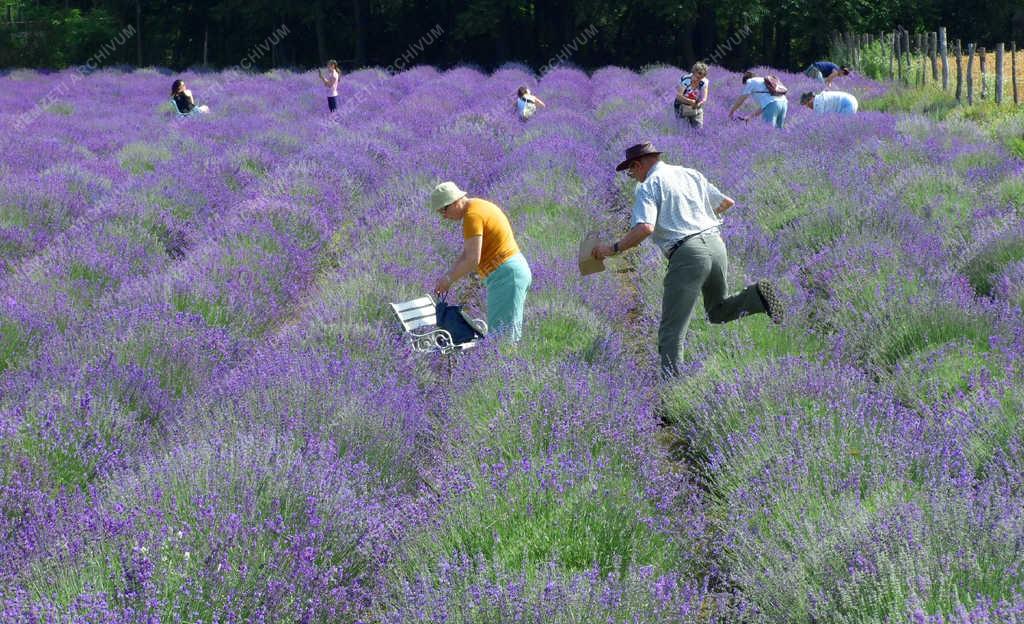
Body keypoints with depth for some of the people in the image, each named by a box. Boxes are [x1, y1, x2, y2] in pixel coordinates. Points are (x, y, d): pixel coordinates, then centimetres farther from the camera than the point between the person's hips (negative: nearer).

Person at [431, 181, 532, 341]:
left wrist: (449, 279, -9)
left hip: (505, 276, -10)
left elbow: (472, 260, -21)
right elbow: (467, 253, 18)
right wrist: (448, 276, 10)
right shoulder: (479, 206, 15)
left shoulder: (472, 215, -15)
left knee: (502, 335, -11)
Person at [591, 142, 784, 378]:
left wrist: (613, 249, -7)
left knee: (671, 330, -2)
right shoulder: (691, 174, 20)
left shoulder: (648, 186, -1)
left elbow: (645, 228, -16)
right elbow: (727, 202, 27)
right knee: (718, 312, 24)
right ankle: (757, 295, -1)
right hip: (715, 242, 6)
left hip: (687, 253, -6)